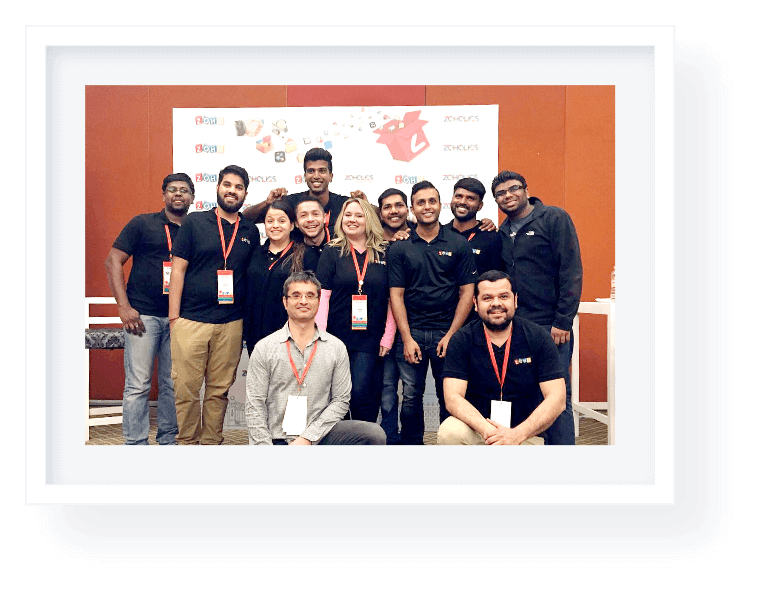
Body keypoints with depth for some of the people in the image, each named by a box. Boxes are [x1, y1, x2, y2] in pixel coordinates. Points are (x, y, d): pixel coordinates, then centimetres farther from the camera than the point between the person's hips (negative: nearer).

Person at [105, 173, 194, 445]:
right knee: (138, 385, -2)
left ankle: (168, 440, 19)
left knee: (173, 385, 8)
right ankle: (136, 443, 7)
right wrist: (124, 307, -7)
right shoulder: (143, 223, 3)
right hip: (144, 315, -3)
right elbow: (113, 261, 1)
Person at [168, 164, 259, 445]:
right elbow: (178, 268, 0)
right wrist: (173, 316, -5)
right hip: (191, 320, -2)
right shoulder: (194, 222, 3)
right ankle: (187, 441, 18)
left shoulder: (250, 231, 10)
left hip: (231, 324, 2)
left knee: (219, 390, 9)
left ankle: (212, 441, 22)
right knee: (186, 388, 2)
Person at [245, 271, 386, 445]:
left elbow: (341, 400, 3)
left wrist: (308, 437, -8)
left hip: (319, 435, 3)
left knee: (375, 434, -21)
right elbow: (255, 407, 3)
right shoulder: (264, 348, 5)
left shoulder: (336, 347, 7)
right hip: (277, 439, -2)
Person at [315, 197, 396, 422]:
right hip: (337, 336, 0)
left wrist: (388, 337, 0)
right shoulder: (332, 252, 4)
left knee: (361, 393, -5)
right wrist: (319, 336, -9)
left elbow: (392, 300, 6)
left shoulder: (384, 254, 6)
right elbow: (322, 295, -2)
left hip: (370, 339, 0)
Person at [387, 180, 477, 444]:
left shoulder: (459, 244, 4)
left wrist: (451, 335, -6)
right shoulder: (399, 248, 5)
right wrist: (407, 338, -6)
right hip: (411, 333, 1)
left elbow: (467, 293, 1)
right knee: (411, 397, 7)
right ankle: (412, 445, 22)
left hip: (447, 333, 0)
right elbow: (396, 295, 2)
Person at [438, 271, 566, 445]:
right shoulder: (462, 340, -4)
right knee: (449, 432, -30)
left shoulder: (538, 337, -4)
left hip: (524, 434, 0)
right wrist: (486, 429, -29)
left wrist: (517, 434, -21)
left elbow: (557, 399, -9)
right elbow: (453, 398, -12)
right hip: (477, 428, 0)